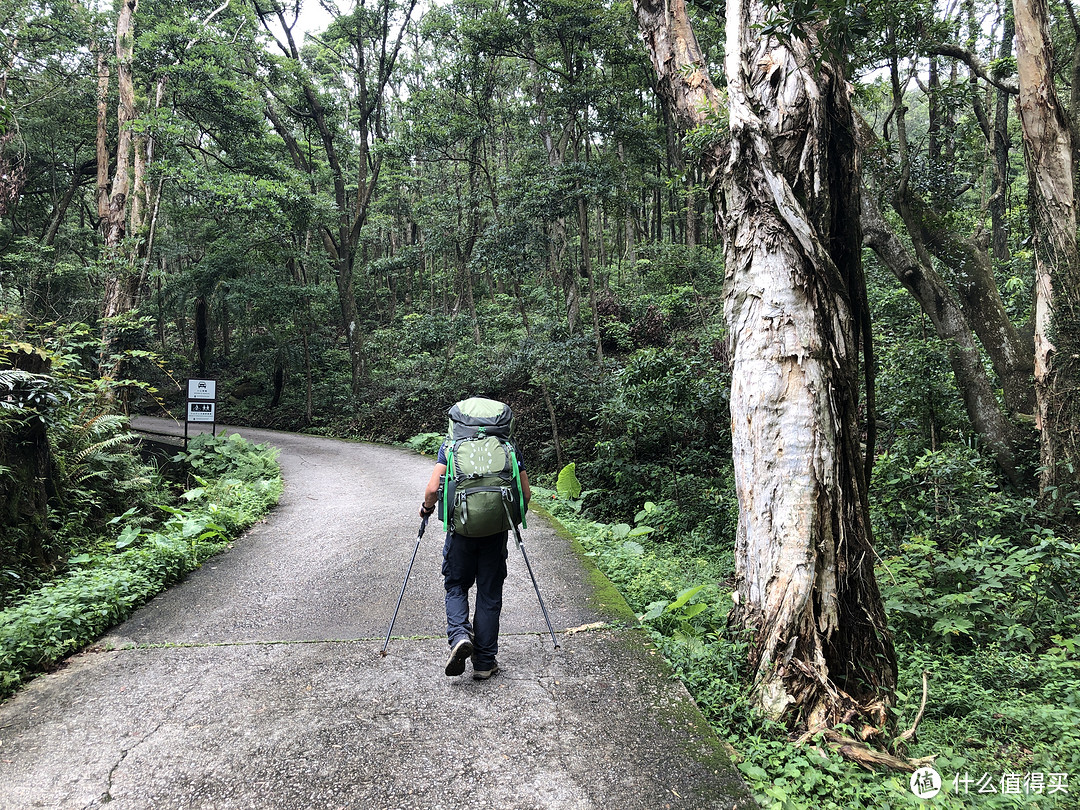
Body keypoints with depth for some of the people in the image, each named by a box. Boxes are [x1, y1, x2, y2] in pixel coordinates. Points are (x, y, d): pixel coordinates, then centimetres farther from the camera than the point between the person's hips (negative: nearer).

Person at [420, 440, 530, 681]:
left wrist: (427, 508, 14)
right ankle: (484, 663, 14)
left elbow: (433, 488, -6)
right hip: (496, 531, 1)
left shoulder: (450, 445, 2)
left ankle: (459, 635, -9)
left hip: (461, 528, -1)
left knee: (456, 586, 16)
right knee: (489, 594, 10)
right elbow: (525, 493, 5)